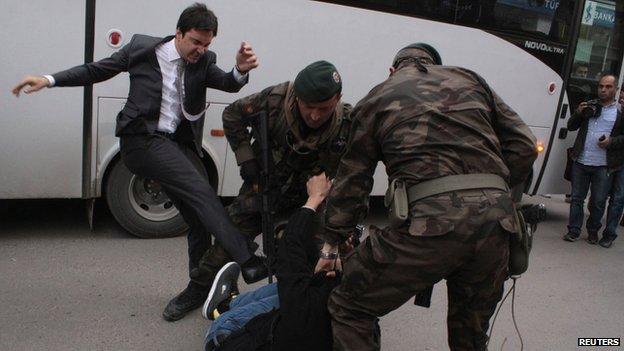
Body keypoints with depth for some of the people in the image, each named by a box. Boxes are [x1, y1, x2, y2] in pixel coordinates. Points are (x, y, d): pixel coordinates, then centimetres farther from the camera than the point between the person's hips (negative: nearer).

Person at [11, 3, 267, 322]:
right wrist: (49, 80, 2)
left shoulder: (204, 62, 6)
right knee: (201, 191, -24)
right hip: (143, 140, -5)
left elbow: (228, 84, -10)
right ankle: (248, 262, -26)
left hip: (179, 146, 5)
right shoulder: (142, 47, 1)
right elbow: (97, 70, 10)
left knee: (199, 217, 4)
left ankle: (199, 289, 20)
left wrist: (242, 69, -33)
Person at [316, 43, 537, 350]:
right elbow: (524, 147, 17)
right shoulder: (469, 80, 24)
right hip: (496, 219, 5)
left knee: (349, 308, 12)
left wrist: (331, 245, 26)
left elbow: (351, 180, 18)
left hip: (429, 220, -4)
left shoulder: (377, 97, 17)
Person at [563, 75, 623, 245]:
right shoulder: (589, 107, 11)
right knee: (577, 198, 6)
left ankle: (593, 231, 24)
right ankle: (574, 231, 14)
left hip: (603, 167, -2)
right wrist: (578, 113, -4)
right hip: (581, 163, 2)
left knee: (598, 202, 6)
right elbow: (571, 127, 13)